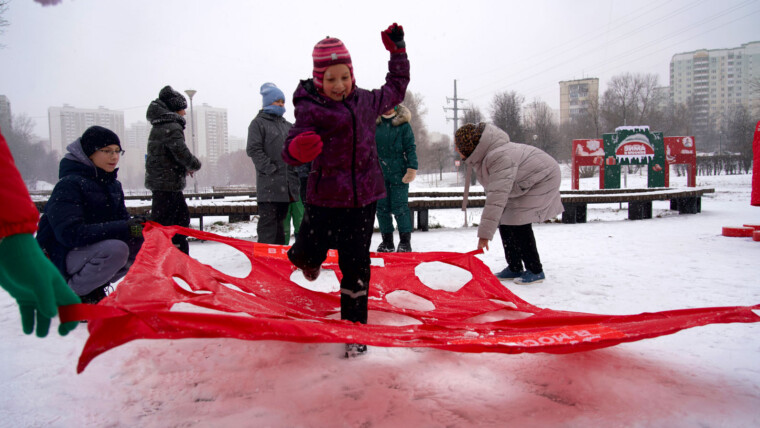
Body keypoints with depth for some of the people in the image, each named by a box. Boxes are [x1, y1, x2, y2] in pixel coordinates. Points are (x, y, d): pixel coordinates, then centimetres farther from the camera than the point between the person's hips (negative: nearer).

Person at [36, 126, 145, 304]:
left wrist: (141, 227, -20)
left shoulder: (113, 185, 8)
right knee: (116, 249, -33)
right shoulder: (69, 184, -18)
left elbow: (123, 220, 5)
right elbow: (70, 233, -31)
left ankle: (94, 289, 3)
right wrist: (124, 229, -36)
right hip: (60, 259, -8)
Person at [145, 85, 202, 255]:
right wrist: (195, 165, -3)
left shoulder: (160, 126, 17)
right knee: (161, 222, -8)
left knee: (182, 216, 18)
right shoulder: (172, 127, -14)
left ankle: (181, 254, 26)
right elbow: (182, 153, -22)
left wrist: (185, 167, 9)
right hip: (167, 183, -10)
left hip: (159, 181, 10)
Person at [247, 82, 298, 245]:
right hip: (268, 184, -6)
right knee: (268, 220, -9)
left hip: (287, 184, 6)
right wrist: (270, 169, -15)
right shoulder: (258, 123, 2)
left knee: (281, 220, 12)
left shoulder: (287, 126, 21)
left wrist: (294, 169, 11)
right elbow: (253, 149, -8)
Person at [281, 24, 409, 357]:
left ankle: (354, 326, 19)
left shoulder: (365, 101, 9)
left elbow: (395, 90, 29)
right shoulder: (309, 108, -7)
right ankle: (307, 258, 45)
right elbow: (291, 152, -14)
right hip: (325, 198, -3)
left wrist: (397, 51, 24)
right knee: (308, 253, 4)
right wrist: (297, 148, -38)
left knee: (356, 264, 4)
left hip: (363, 196, 3)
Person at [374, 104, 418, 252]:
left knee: (400, 207, -4)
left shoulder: (403, 125, 1)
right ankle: (387, 241, 17)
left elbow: (410, 148, 0)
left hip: (398, 173, -3)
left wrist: (412, 168, -10)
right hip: (378, 173, 3)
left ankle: (405, 241, 5)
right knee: (382, 207, 6)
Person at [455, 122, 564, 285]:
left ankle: (535, 271, -5)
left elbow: (497, 198, -44)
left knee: (518, 222, -19)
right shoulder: (482, 155, -8)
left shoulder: (500, 157, -39)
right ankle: (514, 268, 15)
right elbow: (493, 191, 5)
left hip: (542, 179, -9)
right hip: (523, 183, 9)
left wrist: (485, 233, -46)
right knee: (504, 221, 4)